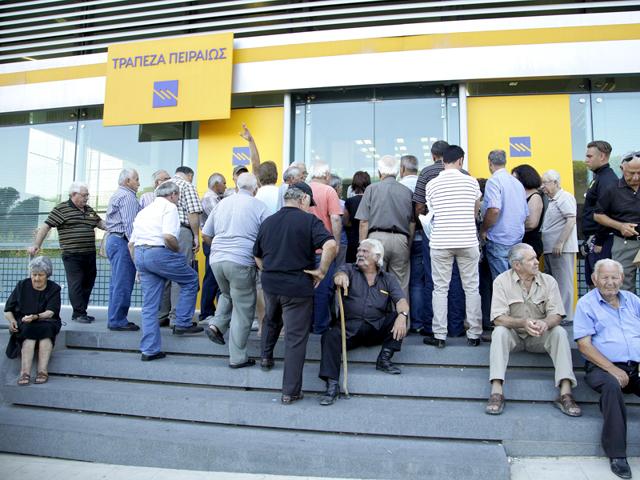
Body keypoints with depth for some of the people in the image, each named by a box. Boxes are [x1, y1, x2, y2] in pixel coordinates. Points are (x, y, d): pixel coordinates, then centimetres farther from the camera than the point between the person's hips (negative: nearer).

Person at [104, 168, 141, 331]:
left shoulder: (116, 195, 23)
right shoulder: (127, 196, -10)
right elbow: (129, 223, -19)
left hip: (112, 239, 11)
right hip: (122, 241, -11)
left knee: (116, 282, 12)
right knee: (123, 283, -8)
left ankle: (114, 319, 17)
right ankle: (118, 321, -5)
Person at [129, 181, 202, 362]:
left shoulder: (144, 210, 25)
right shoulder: (169, 207, -1)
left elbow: (131, 244, 23)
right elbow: (168, 236, -19)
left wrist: (139, 267, 26)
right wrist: (178, 250, -1)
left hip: (139, 253, 8)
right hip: (159, 253, -8)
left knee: (149, 306, 10)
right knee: (191, 280, 13)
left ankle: (149, 350, 13)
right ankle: (182, 324, 13)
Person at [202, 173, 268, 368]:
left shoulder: (222, 204, 13)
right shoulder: (258, 206, -1)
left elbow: (205, 235, 16)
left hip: (216, 260, 5)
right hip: (241, 262, -5)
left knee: (228, 295, 31)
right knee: (243, 309, 5)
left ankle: (217, 325, 10)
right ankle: (238, 357, 10)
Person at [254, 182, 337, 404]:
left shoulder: (267, 222, 9)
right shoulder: (309, 220, -8)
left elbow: (257, 256, 17)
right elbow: (330, 245, -24)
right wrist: (321, 271, -13)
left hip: (270, 284, 5)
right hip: (298, 286, -5)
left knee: (271, 320, 35)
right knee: (295, 338, 4)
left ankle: (266, 357, 43)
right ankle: (290, 392, 11)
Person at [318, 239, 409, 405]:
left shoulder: (388, 279, 13)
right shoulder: (350, 269, 12)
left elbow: (401, 300, -3)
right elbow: (340, 274, -13)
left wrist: (402, 315, -28)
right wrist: (341, 277, -40)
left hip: (378, 328, 1)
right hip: (351, 327, -1)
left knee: (399, 315, -22)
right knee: (330, 336, -28)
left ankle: (384, 359, -14)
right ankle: (332, 385, -26)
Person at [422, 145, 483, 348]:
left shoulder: (431, 185, 0)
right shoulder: (471, 182, 2)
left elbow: (432, 210, 8)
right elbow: (476, 210, 15)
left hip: (440, 242, 0)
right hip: (468, 241, 0)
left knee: (440, 289, 6)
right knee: (471, 288, 9)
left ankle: (439, 336, 9)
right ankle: (474, 334, 15)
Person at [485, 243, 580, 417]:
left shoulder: (549, 281, -2)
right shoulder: (502, 281, -9)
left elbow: (557, 315, -8)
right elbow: (498, 318, -16)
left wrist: (545, 323, -33)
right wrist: (522, 322, -34)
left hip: (539, 336, 2)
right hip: (513, 335, -2)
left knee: (559, 332, -26)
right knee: (499, 331, -32)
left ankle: (565, 393, -29)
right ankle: (496, 392, -37)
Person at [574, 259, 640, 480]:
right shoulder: (586, 304, 5)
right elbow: (584, 345, -4)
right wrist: (613, 370, -14)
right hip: (603, 367, -4)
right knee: (612, 385, -34)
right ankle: (616, 455, -24)